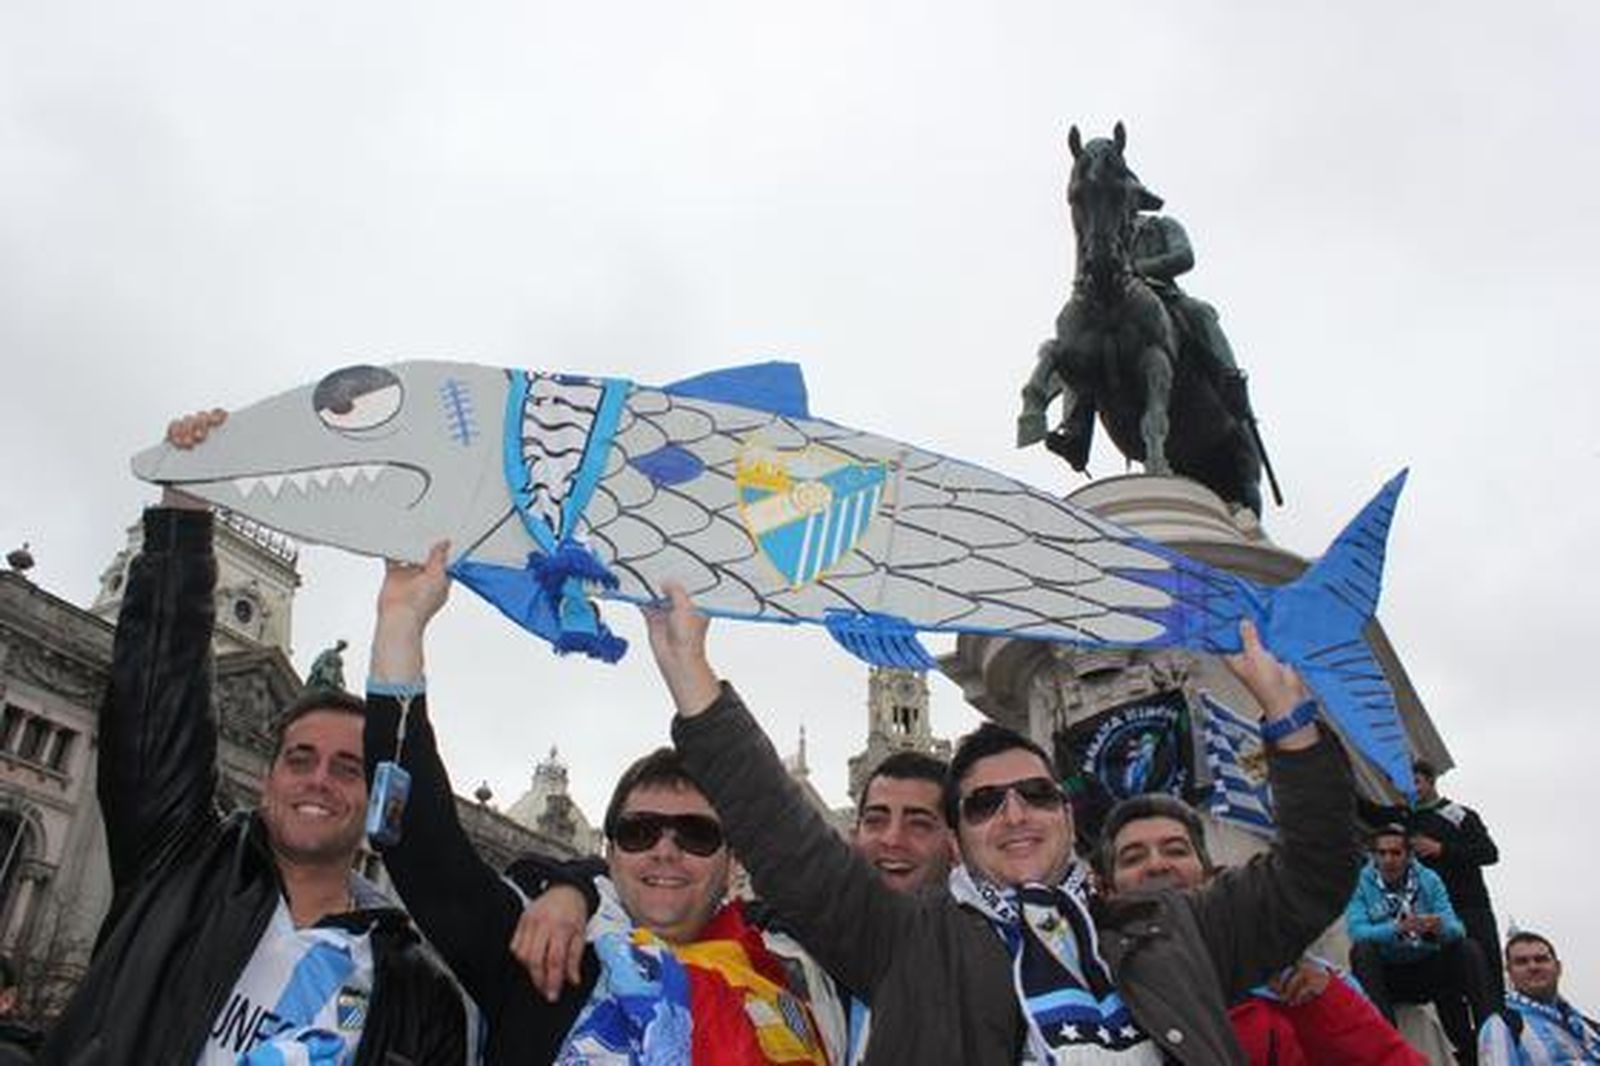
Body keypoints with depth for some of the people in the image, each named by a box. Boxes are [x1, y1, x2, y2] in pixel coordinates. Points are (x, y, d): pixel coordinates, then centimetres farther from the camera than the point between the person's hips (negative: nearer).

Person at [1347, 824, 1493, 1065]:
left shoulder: (1429, 880, -2)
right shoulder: (1361, 883, -10)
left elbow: (1455, 928, -13)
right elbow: (1357, 931, -24)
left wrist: (1440, 928, -38)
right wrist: (1397, 929, -42)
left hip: (1426, 971, 2)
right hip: (1384, 975, -2)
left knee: (1467, 949, -19)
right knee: (1362, 951, -31)